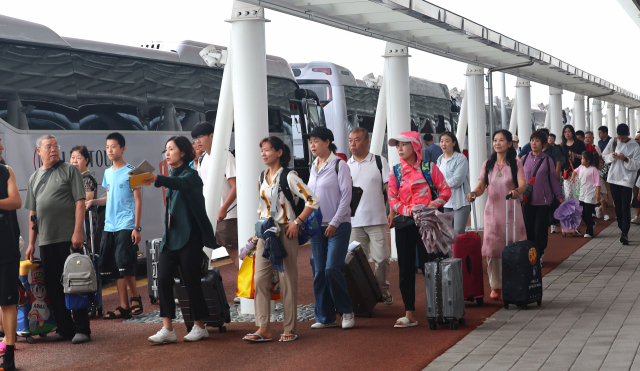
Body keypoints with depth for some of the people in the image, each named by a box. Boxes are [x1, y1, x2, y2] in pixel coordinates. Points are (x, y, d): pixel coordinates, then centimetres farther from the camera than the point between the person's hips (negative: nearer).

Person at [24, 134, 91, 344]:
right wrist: (31, 243, 13)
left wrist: (78, 232, -15)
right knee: (53, 287, 6)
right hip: (46, 240, 5)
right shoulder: (35, 177, 17)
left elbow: (80, 202, -6)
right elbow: (32, 212, 18)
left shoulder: (70, 171, 2)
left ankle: (82, 329, 2)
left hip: (68, 238, -5)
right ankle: (64, 329, 15)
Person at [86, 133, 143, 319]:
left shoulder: (130, 172, -4)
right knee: (115, 269, 4)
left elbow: (138, 200, -5)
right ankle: (124, 307, 9)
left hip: (126, 226, -7)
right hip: (109, 227, 7)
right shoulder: (107, 173, 14)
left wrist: (137, 228, -11)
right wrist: (94, 201, 5)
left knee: (125, 266, -12)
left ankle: (136, 298, 7)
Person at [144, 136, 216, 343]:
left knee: (191, 281, -2)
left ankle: (199, 327, 12)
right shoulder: (173, 176, 16)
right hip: (171, 236, 7)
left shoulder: (190, 175, -9)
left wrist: (157, 179, -50)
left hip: (189, 237, -7)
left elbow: (180, 183, -32)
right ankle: (167, 329, -3)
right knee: (163, 278, -4)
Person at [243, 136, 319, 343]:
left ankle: (290, 329, 7)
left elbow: (313, 201, -11)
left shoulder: (288, 177, -9)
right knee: (260, 278, -2)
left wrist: (297, 222, -14)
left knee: (287, 280, -2)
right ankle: (263, 329, 0)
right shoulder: (263, 177, 12)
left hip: (285, 233, -6)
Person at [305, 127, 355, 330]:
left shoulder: (339, 165, -5)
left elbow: (346, 195, -9)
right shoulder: (313, 167, 14)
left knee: (332, 270, -14)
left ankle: (347, 311, 4)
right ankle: (325, 318, 10)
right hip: (317, 226, 6)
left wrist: (334, 223, -13)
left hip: (338, 226, -6)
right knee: (319, 272, 3)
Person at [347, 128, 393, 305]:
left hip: (377, 219, -2)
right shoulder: (346, 166, 11)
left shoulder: (379, 162, 4)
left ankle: (383, 290, 14)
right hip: (353, 221, 2)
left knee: (381, 257, -3)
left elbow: (389, 187, 1)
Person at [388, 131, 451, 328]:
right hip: (404, 223, 3)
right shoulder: (395, 171, 9)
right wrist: (409, 211, -10)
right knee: (405, 268, 3)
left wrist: (432, 205, -13)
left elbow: (445, 190, 2)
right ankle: (409, 314, 8)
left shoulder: (429, 167, 2)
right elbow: (392, 198, 6)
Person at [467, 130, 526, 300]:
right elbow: (481, 186, 4)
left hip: (511, 210, -2)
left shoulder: (515, 164, 4)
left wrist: (517, 191, -34)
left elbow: (523, 184, -11)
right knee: (492, 246, -5)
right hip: (492, 210, 2)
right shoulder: (488, 164, 12)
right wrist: (474, 193, -19)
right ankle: (496, 286, 3)